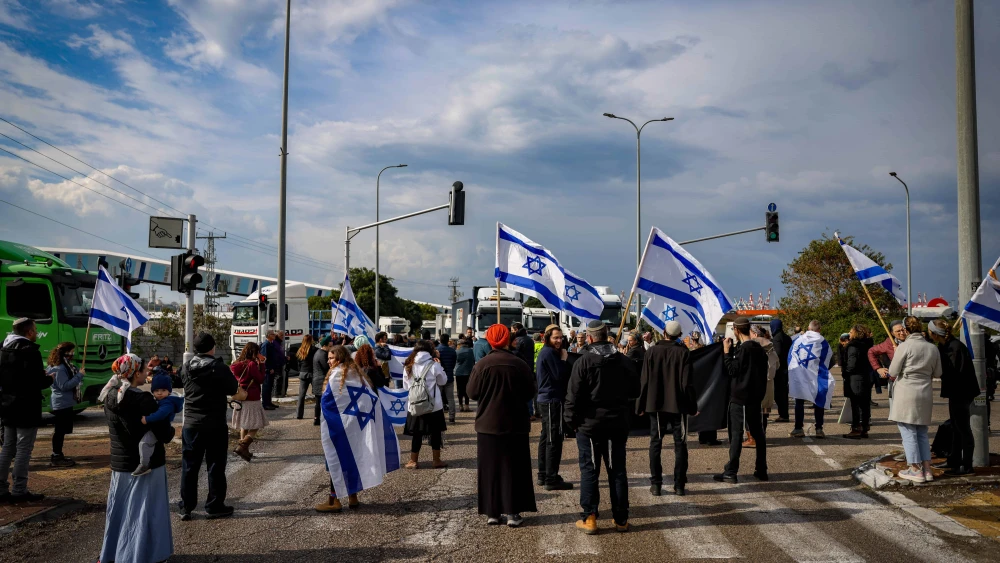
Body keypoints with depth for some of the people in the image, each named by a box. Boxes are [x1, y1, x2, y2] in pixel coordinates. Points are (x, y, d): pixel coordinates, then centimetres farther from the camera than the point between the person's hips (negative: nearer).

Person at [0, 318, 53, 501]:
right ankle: (19, 491, 0)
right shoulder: (30, 352, -16)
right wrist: (49, 379, 0)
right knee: (23, 449, -3)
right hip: (26, 409, -8)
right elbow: (38, 382, -22)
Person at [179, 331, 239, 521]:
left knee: (189, 467, 10)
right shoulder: (219, 368, -14)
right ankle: (214, 506, 11)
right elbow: (233, 389, -3)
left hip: (191, 424, 4)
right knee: (215, 466, 6)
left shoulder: (186, 368, -1)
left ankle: (186, 507, 15)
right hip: (215, 425, -4)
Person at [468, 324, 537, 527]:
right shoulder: (519, 364, -9)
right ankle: (513, 512, 8)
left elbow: (472, 392, -5)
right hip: (515, 424, 0)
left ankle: (492, 512, 11)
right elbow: (530, 392, -1)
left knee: (490, 469, 9)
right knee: (513, 469, 8)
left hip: (488, 424, 0)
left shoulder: (481, 365, -11)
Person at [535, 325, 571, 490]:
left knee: (546, 438, 15)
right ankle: (551, 480, -7)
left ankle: (543, 475, 22)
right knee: (554, 440, -8)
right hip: (553, 401, -11)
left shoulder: (545, 352, 16)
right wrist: (564, 359, -7)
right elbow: (560, 375, -19)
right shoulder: (549, 353, -15)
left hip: (546, 400, 11)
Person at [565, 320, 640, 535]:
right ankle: (621, 519, 15)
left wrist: (571, 420, -3)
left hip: (589, 424, -4)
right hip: (618, 424, 4)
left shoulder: (584, 362, -13)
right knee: (617, 471, 10)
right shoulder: (625, 361, 2)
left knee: (589, 470, 4)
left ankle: (589, 518, 5)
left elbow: (573, 395, -13)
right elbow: (634, 392, 11)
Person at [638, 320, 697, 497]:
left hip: (656, 404, 1)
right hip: (678, 404, -1)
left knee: (655, 444, 7)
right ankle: (679, 485, 6)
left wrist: (641, 405, 3)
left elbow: (645, 380, -4)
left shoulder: (652, 351, -3)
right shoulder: (684, 352, -6)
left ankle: (655, 484, 6)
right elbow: (687, 382, -9)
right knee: (680, 444, 7)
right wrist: (693, 406, 0)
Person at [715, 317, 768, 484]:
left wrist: (727, 352, -9)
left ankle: (731, 473, -4)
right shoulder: (758, 348, 10)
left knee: (736, 434, -5)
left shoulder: (743, 349, -16)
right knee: (758, 433, 13)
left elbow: (733, 369, -15)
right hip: (756, 396, 8)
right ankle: (761, 470, 18)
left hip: (740, 398, -8)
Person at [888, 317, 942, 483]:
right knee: (922, 433, 15)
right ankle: (927, 469, 13)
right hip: (925, 394, 6)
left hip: (906, 393, -6)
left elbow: (893, 372, -8)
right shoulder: (933, 348, 6)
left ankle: (916, 470, 2)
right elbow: (937, 373, 12)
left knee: (908, 433, 1)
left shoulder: (905, 346, -10)